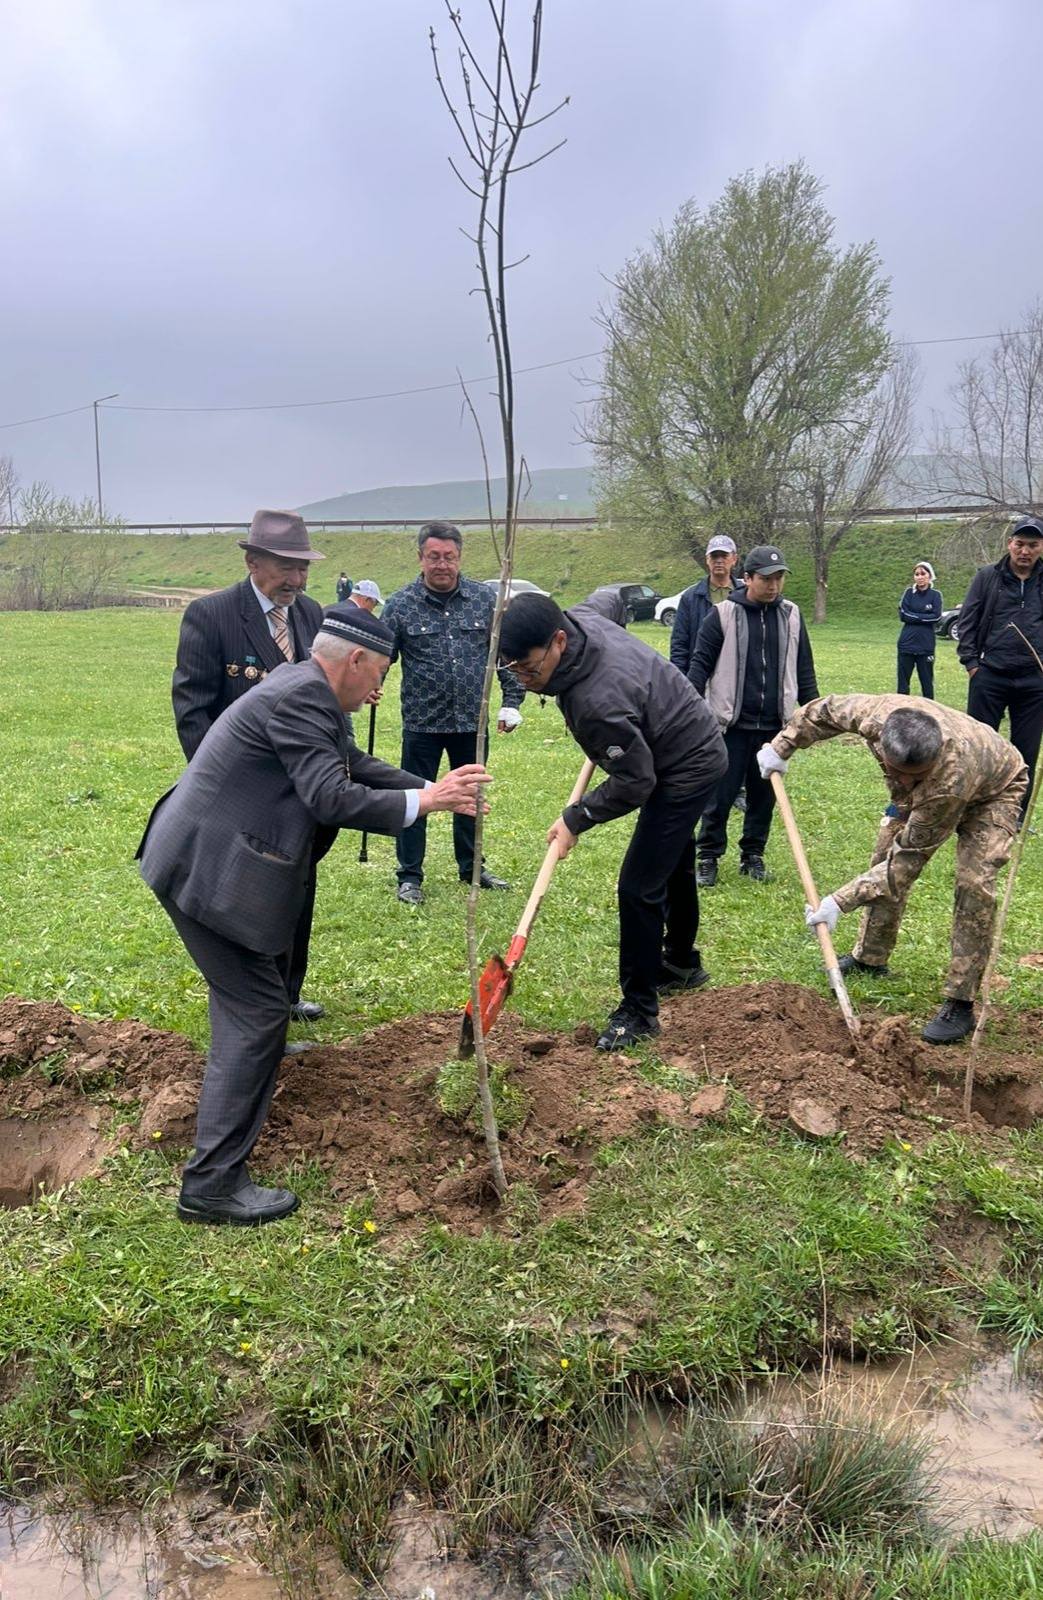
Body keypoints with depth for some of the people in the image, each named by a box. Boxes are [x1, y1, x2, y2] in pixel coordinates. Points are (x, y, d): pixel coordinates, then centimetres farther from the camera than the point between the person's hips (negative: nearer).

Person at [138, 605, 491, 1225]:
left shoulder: (309, 690, 10)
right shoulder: (299, 698, -21)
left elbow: (355, 765, 16)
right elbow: (330, 799, -27)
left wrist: (438, 789, 7)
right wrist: (423, 801, -19)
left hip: (211, 855, 11)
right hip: (206, 868, -11)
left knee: (270, 965, 31)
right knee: (256, 1010, -7)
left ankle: (261, 1057, 59)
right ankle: (212, 1184, -1)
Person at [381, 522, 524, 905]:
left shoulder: (486, 599, 0)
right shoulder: (401, 605, -5)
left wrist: (512, 702, 3)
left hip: (471, 721, 3)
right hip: (422, 724, -2)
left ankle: (471, 867, 32)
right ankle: (410, 876, 17)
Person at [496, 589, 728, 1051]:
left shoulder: (598, 702, -40)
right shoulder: (579, 618, -14)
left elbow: (634, 783, -31)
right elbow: (610, 599, 11)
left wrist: (576, 818, -19)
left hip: (688, 768, -10)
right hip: (693, 745, 10)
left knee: (639, 887, -11)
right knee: (674, 866, 26)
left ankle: (638, 1009, 3)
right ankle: (681, 964, 47)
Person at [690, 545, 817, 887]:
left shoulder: (791, 616, 8)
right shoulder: (723, 614, -4)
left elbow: (804, 670, 16)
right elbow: (700, 663, -3)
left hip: (774, 726, 4)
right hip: (731, 724, -3)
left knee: (764, 794, 10)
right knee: (720, 794, 0)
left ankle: (753, 856, 24)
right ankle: (708, 858, 13)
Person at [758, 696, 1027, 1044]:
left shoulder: (952, 780, -47)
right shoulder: (875, 714, -38)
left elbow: (908, 860, -38)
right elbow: (825, 710, -13)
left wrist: (840, 901, -39)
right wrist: (781, 747, -6)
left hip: (991, 790, -6)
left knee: (974, 885, -21)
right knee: (884, 860, 8)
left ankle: (960, 1004, -13)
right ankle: (869, 957, 28)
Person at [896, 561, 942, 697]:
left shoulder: (935, 595, 3)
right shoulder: (909, 593, 7)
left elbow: (936, 616, -10)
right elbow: (903, 615, -5)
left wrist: (914, 617, -10)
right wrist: (924, 617, -9)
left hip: (926, 645, -1)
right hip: (907, 643, 1)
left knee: (927, 681, 5)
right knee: (903, 681, 3)